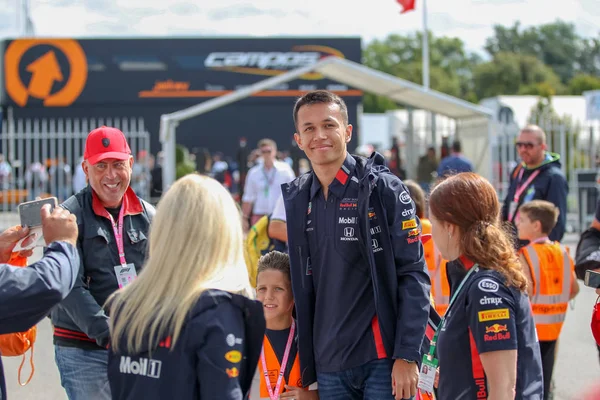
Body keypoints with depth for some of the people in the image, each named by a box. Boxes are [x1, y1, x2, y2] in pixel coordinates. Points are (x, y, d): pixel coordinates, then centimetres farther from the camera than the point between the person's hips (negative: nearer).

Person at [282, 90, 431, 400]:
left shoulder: (383, 188, -6)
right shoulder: (296, 199, 9)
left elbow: (414, 275, -8)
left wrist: (407, 356, -14)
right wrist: (307, 365, 11)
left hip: (382, 361, -5)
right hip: (328, 366, 5)